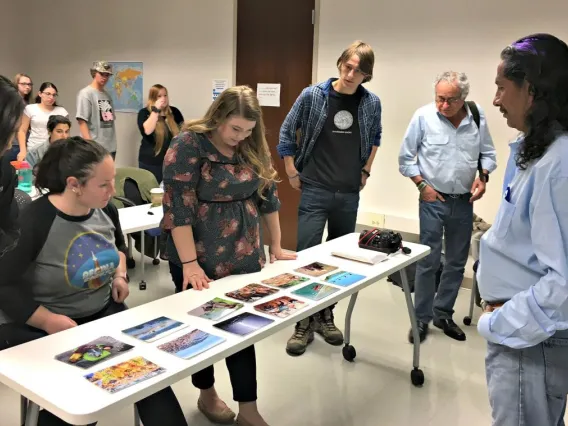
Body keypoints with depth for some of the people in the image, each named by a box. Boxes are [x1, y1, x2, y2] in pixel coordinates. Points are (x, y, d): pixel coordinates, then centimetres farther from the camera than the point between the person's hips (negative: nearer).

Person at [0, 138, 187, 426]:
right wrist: (48, 321, -25)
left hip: (105, 313, 5)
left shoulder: (105, 210, 0)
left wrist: (120, 275, 2)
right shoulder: (33, 222, -21)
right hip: (39, 328, -5)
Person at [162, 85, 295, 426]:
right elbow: (178, 208, -19)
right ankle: (207, 395, 33)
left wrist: (276, 248, 10)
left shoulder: (254, 146, 3)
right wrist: (190, 264, -23)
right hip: (200, 258, -4)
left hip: (245, 256, 4)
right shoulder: (188, 145, -14)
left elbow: (268, 195, 9)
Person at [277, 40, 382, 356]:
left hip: (349, 193, 3)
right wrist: (292, 174, -1)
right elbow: (287, 132, 1)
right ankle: (304, 323, 11)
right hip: (314, 190, -3)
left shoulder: (372, 103, 0)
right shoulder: (313, 95, -8)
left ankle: (326, 316, 27)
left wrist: (366, 171, 11)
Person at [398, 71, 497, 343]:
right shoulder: (424, 116, -12)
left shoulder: (478, 116, -4)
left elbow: (488, 153, 8)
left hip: (464, 201, 4)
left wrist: (483, 176, -8)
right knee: (428, 261, 1)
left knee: (457, 262, 12)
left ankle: (443, 314, 28)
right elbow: (406, 157, -5)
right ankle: (421, 319, 15)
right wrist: (422, 184, -10)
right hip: (433, 200, -3)